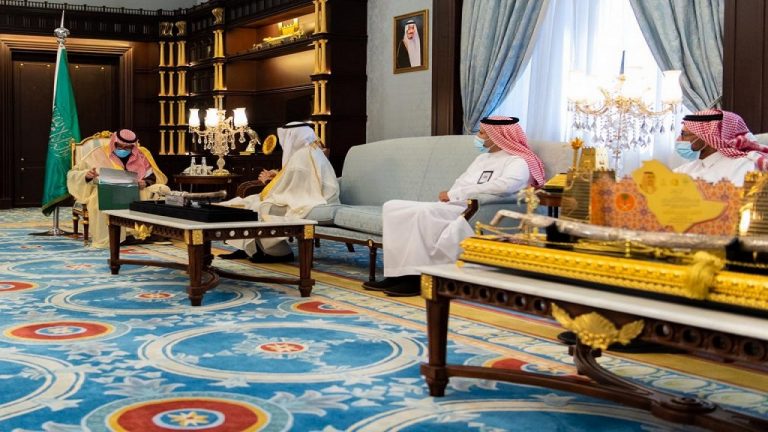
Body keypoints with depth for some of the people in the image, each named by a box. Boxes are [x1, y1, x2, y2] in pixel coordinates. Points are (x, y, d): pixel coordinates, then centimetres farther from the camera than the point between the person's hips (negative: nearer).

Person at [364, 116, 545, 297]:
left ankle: (417, 277, -25)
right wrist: (450, 195, -2)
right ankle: (398, 273, -16)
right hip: (452, 208, 9)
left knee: (424, 212, -33)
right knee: (392, 207, -8)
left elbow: (506, 185, -22)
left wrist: (455, 194, -19)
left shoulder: (517, 162, -2)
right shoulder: (482, 157, 28)